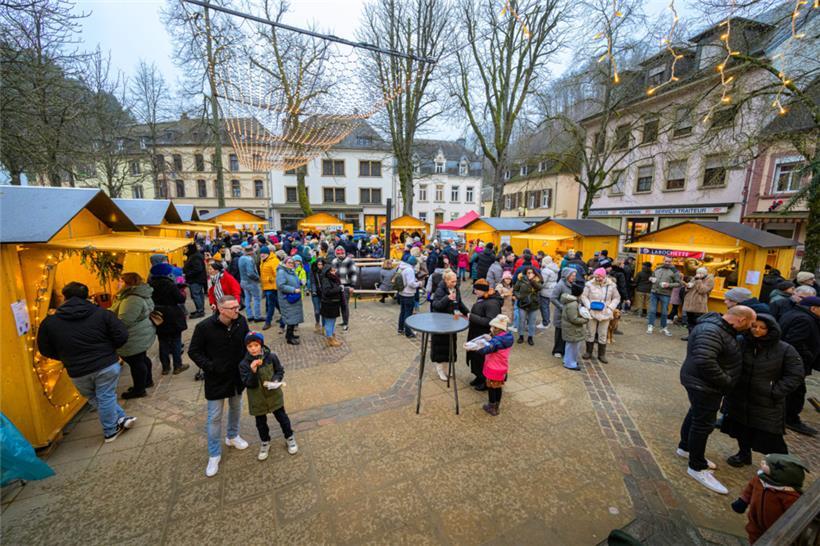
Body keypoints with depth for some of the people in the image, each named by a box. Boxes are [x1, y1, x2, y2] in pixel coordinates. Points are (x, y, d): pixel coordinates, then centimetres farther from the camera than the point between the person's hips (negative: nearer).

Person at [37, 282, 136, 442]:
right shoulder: (101, 313, -9)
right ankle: (110, 430, 25)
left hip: (78, 372, 1)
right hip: (107, 365, -1)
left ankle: (121, 419, 25)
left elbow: (45, 351, 6)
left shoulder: (49, 322, -3)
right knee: (106, 398, 13)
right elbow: (122, 336, -13)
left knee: (95, 399, 22)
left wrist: (70, 358, 22)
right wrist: (106, 350, 7)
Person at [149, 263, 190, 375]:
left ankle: (165, 367, 20)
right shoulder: (171, 285, -17)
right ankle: (178, 366, 13)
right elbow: (181, 299, -14)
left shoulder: (150, 285, -1)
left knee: (163, 343, 13)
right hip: (173, 319, -4)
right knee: (176, 342, 7)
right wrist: (183, 294, 4)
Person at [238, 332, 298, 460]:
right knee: (261, 423, 19)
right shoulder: (244, 364, -16)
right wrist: (253, 371, -35)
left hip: (274, 395, 0)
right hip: (257, 399, 0)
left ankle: (289, 438, 37)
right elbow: (248, 384, -18)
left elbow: (280, 371, -3)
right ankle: (265, 443, 44)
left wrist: (276, 380, -21)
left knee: (282, 417, 15)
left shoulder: (271, 356, -15)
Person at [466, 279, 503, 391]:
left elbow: (490, 321, -29)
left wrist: (472, 317, -28)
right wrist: (469, 316, 2)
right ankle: (479, 377, 38)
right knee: (475, 357, 19)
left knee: (483, 359, 5)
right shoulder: (481, 299, 5)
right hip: (476, 335, 9)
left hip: (485, 337, -9)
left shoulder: (492, 303, -24)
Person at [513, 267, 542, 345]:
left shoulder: (537, 280, -1)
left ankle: (530, 337, 25)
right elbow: (515, 290, 1)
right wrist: (518, 296, -15)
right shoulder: (521, 280, -5)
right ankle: (521, 336, 27)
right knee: (521, 321, 11)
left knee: (532, 322, 10)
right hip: (523, 304, -1)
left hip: (534, 304, 1)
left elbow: (539, 287, -21)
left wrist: (532, 280, -28)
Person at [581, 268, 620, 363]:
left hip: (605, 314, 1)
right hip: (592, 313, -1)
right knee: (590, 333, 9)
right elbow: (584, 296, -4)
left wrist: (610, 308, -6)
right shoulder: (590, 284, -8)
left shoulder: (611, 285, -2)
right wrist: (589, 306, -15)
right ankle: (588, 352, 24)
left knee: (603, 335, 10)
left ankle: (601, 355, 23)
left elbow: (617, 298, 6)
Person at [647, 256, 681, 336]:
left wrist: (669, 285, -19)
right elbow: (651, 277, 22)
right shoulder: (657, 269, 10)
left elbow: (678, 283, -2)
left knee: (664, 312, 6)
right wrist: (651, 279, -1)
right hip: (654, 293, 3)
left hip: (665, 295, -3)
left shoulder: (674, 271, -2)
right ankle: (650, 326, 11)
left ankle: (663, 328, 20)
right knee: (652, 310, 4)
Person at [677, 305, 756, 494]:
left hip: (704, 383, 10)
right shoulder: (710, 331, -28)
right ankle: (697, 468, 16)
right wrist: (726, 382, -22)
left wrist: (725, 381, 6)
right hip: (703, 385, -10)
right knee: (703, 423, 1)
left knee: (696, 415, 23)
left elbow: (725, 356, 16)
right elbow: (705, 361, -34)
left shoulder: (721, 327, 5)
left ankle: (685, 447, 42)